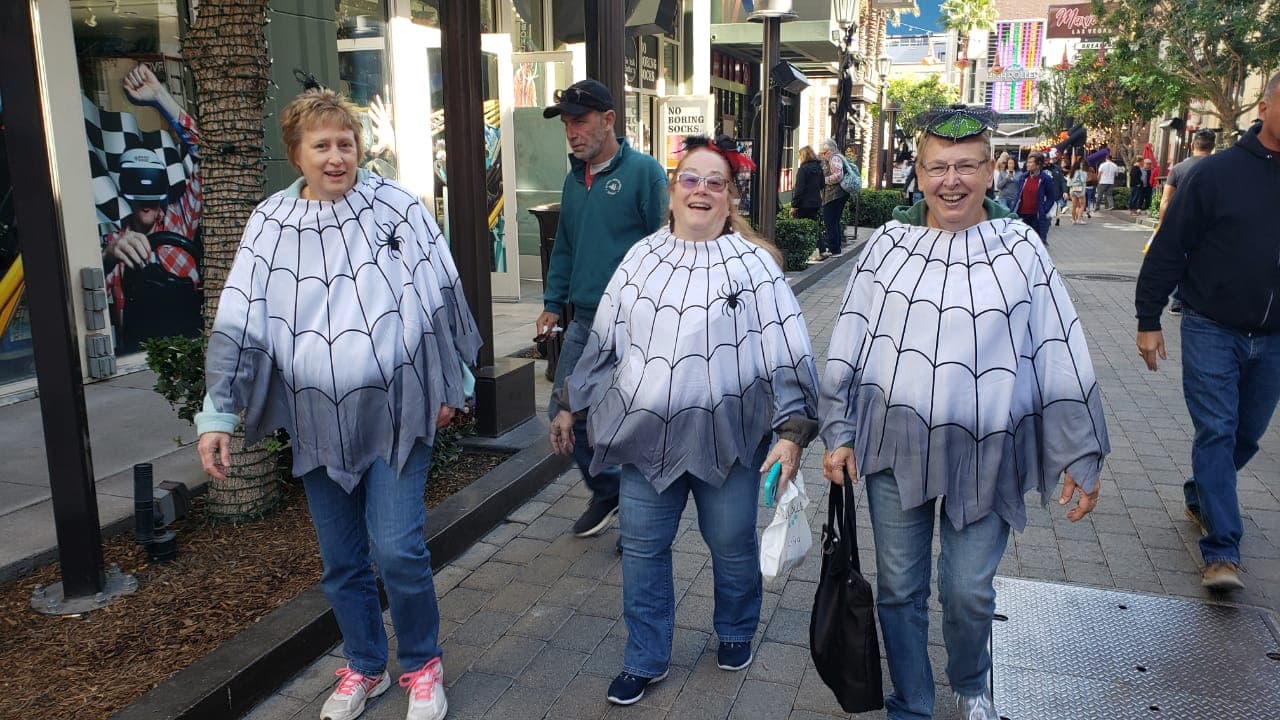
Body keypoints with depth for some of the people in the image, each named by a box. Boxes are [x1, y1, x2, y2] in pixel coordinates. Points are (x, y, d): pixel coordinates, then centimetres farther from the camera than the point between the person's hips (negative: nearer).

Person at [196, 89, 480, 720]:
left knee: (397, 549, -6)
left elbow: (442, 296, 2)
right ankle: (364, 667, 36)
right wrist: (217, 414, -1)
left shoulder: (395, 205, -3)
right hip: (318, 421, 3)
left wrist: (453, 383, 4)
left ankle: (422, 666, 21)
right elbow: (236, 325, 2)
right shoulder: (271, 223, 3)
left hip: (396, 411, -2)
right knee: (341, 562, 13)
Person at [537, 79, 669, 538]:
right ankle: (606, 491, 32)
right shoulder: (575, 178, 13)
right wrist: (553, 304, 14)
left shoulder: (644, 172, -9)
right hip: (583, 320, 7)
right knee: (564, 412, 9)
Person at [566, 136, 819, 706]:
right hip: (648, 434, 3)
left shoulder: (754, 263, -4)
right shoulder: (641, 258, 6)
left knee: (732, 543, 12)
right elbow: (605, 341, 12)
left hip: (729, 437, -3)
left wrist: (792, 429, -13)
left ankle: (735, 632, 41)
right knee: (642, 547, 9)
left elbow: (788, 350, -8)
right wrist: (585, 405, 14)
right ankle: (645, 660, 27)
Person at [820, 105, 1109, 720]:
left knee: (969, 592, 9)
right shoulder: (889, 243, 0)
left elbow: (1061, 356, 0)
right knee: (899, 589, 11)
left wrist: (1080, 457, 0)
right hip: (894, 445, 1)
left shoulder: (1020, 249, -2)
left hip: (983, 454, -1)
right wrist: (839, 433, 2)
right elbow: (848, 342, 3)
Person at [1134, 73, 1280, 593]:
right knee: (1216, 432, -6)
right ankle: (1222, 552, -3)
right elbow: (1168, 249, -7)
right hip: (1212, 330, -4)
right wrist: (1148, 321, -7)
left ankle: (1200, 495, 41)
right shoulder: (1217, 173, -9)